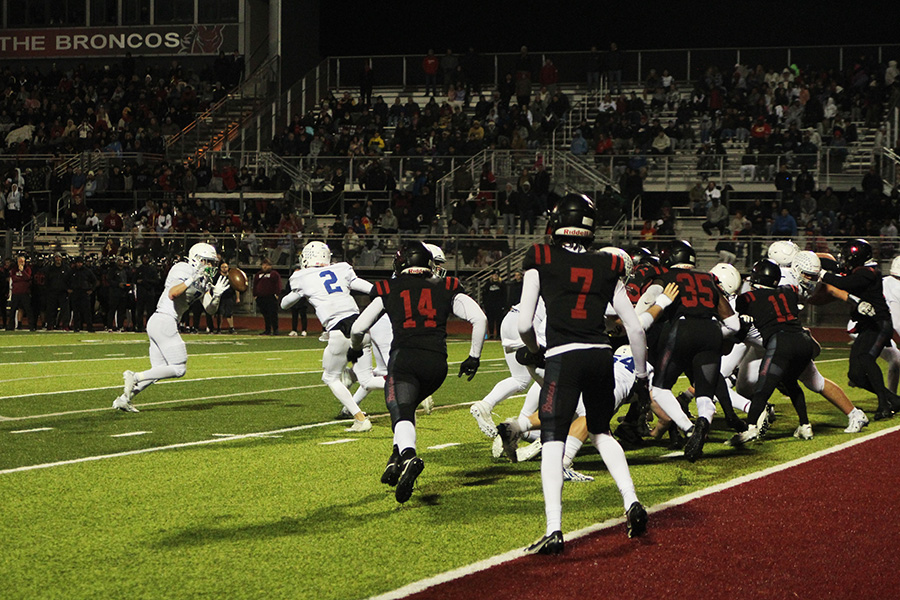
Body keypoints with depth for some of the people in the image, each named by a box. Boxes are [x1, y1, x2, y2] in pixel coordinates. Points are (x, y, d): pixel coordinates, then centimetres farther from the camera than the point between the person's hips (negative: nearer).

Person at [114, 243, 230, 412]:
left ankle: (124, 399, 11)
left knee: (159, 370, 11)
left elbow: (210, 309, 14)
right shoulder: (184, 271, -10)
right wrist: (191, 281, -35)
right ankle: (134, 377, -9)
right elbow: (172, 294, -27)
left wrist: (216, 295, -4)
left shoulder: (203, 281, 17)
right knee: (179, 369, -9)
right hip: (165, 321, -10)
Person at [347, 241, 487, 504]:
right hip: (437, 362, 3)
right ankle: (397, 458, 15)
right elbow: (479, 318, 8)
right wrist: (474, 357, 18)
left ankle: (409, 456, -43)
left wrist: (354, 349, 40)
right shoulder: (446, 289, 18)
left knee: (401, 411, -15)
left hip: (405, 356, -3)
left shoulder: (389, 290, 15)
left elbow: (358, 328, 17)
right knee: (407, 406, 26)